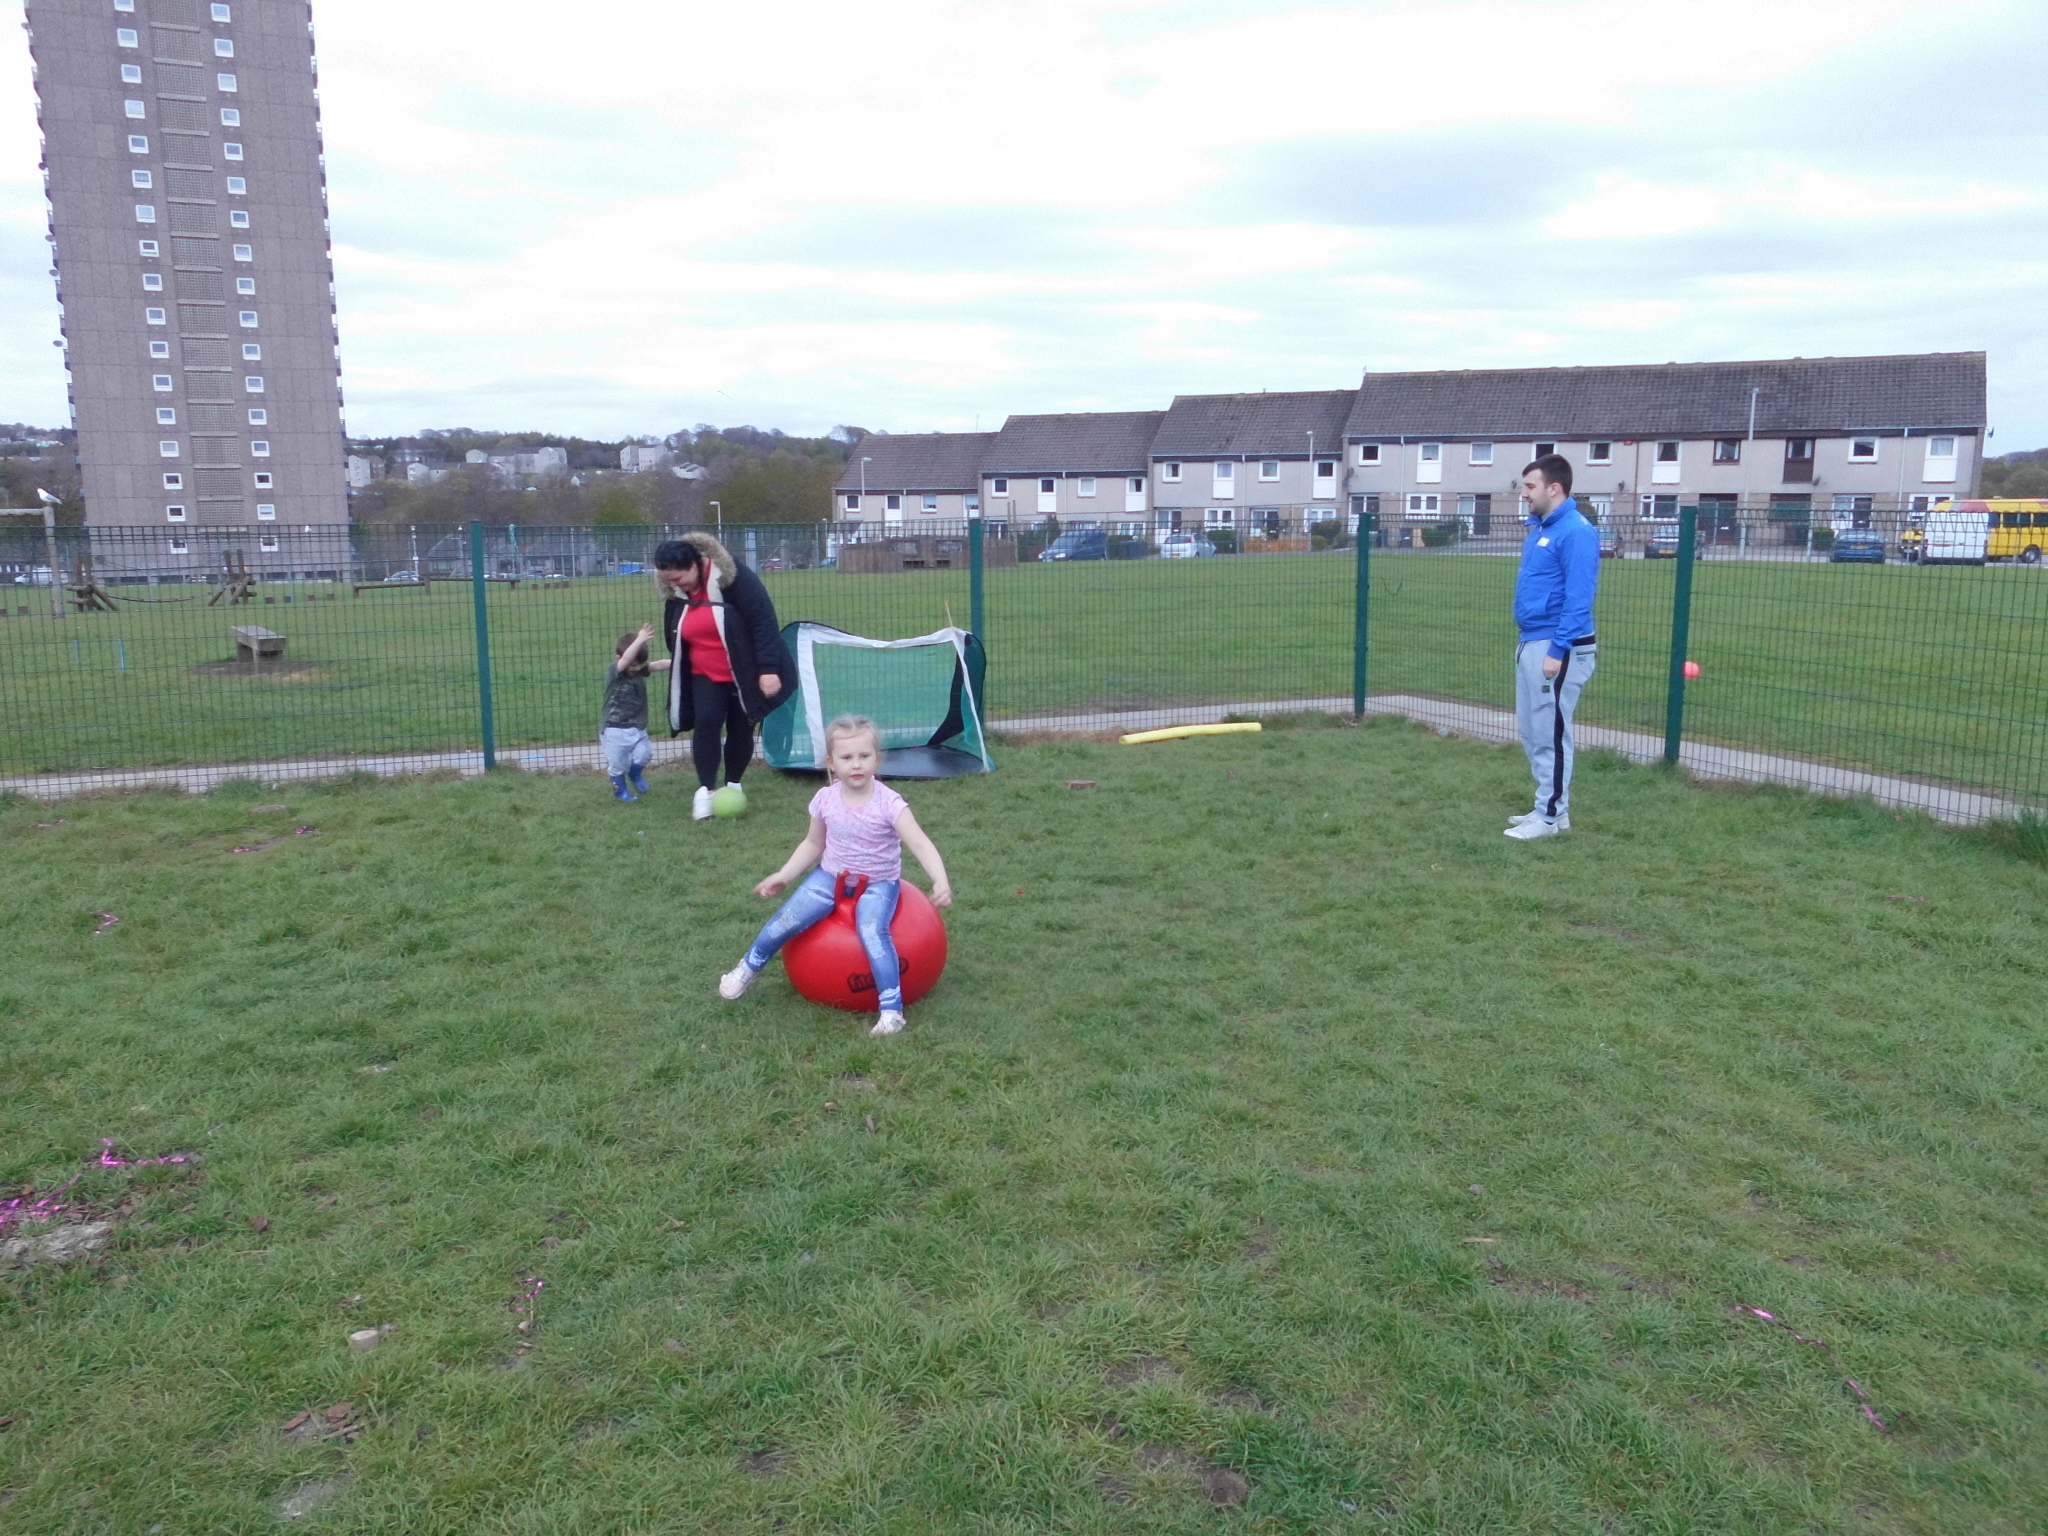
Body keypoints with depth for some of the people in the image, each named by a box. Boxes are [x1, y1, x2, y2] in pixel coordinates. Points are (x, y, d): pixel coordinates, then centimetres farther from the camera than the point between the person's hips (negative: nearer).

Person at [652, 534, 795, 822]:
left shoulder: (733, 577, -20)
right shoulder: (676, 595, -2)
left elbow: (763, 620, -21)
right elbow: (674, 640, 12)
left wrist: (768, 669, -25)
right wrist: (679, 685, 16)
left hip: (744, 674, -3)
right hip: (705, 676, 3)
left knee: (741, 728, 4)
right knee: (706, 723, -14)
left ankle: (733, 785, 23)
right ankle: (705, 790, -6)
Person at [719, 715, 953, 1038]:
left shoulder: (888, 803, -20)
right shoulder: (825, 800, -7)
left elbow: (920, 844, -27)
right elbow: (813, 843, 11)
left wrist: (940, 881, -42)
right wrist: (784, 875, 6)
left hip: (878, 883, -3)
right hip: (831, 876, 4)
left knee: (872, 930, -32)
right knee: (787, 919, -11)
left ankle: (892, 1009, -22)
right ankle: (749, 967, 20)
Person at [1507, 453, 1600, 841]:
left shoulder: (1575, 531, -14)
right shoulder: (1538, 528, 15)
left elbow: (1578, 598, -19)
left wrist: (1556, 651, -21)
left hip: (1557, 648, -10)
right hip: (1531, 644, 10)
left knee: (1551, 735, -3)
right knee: (1533, 733, 15)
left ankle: (1551, 816, 5)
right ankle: (1550, 807, 24)